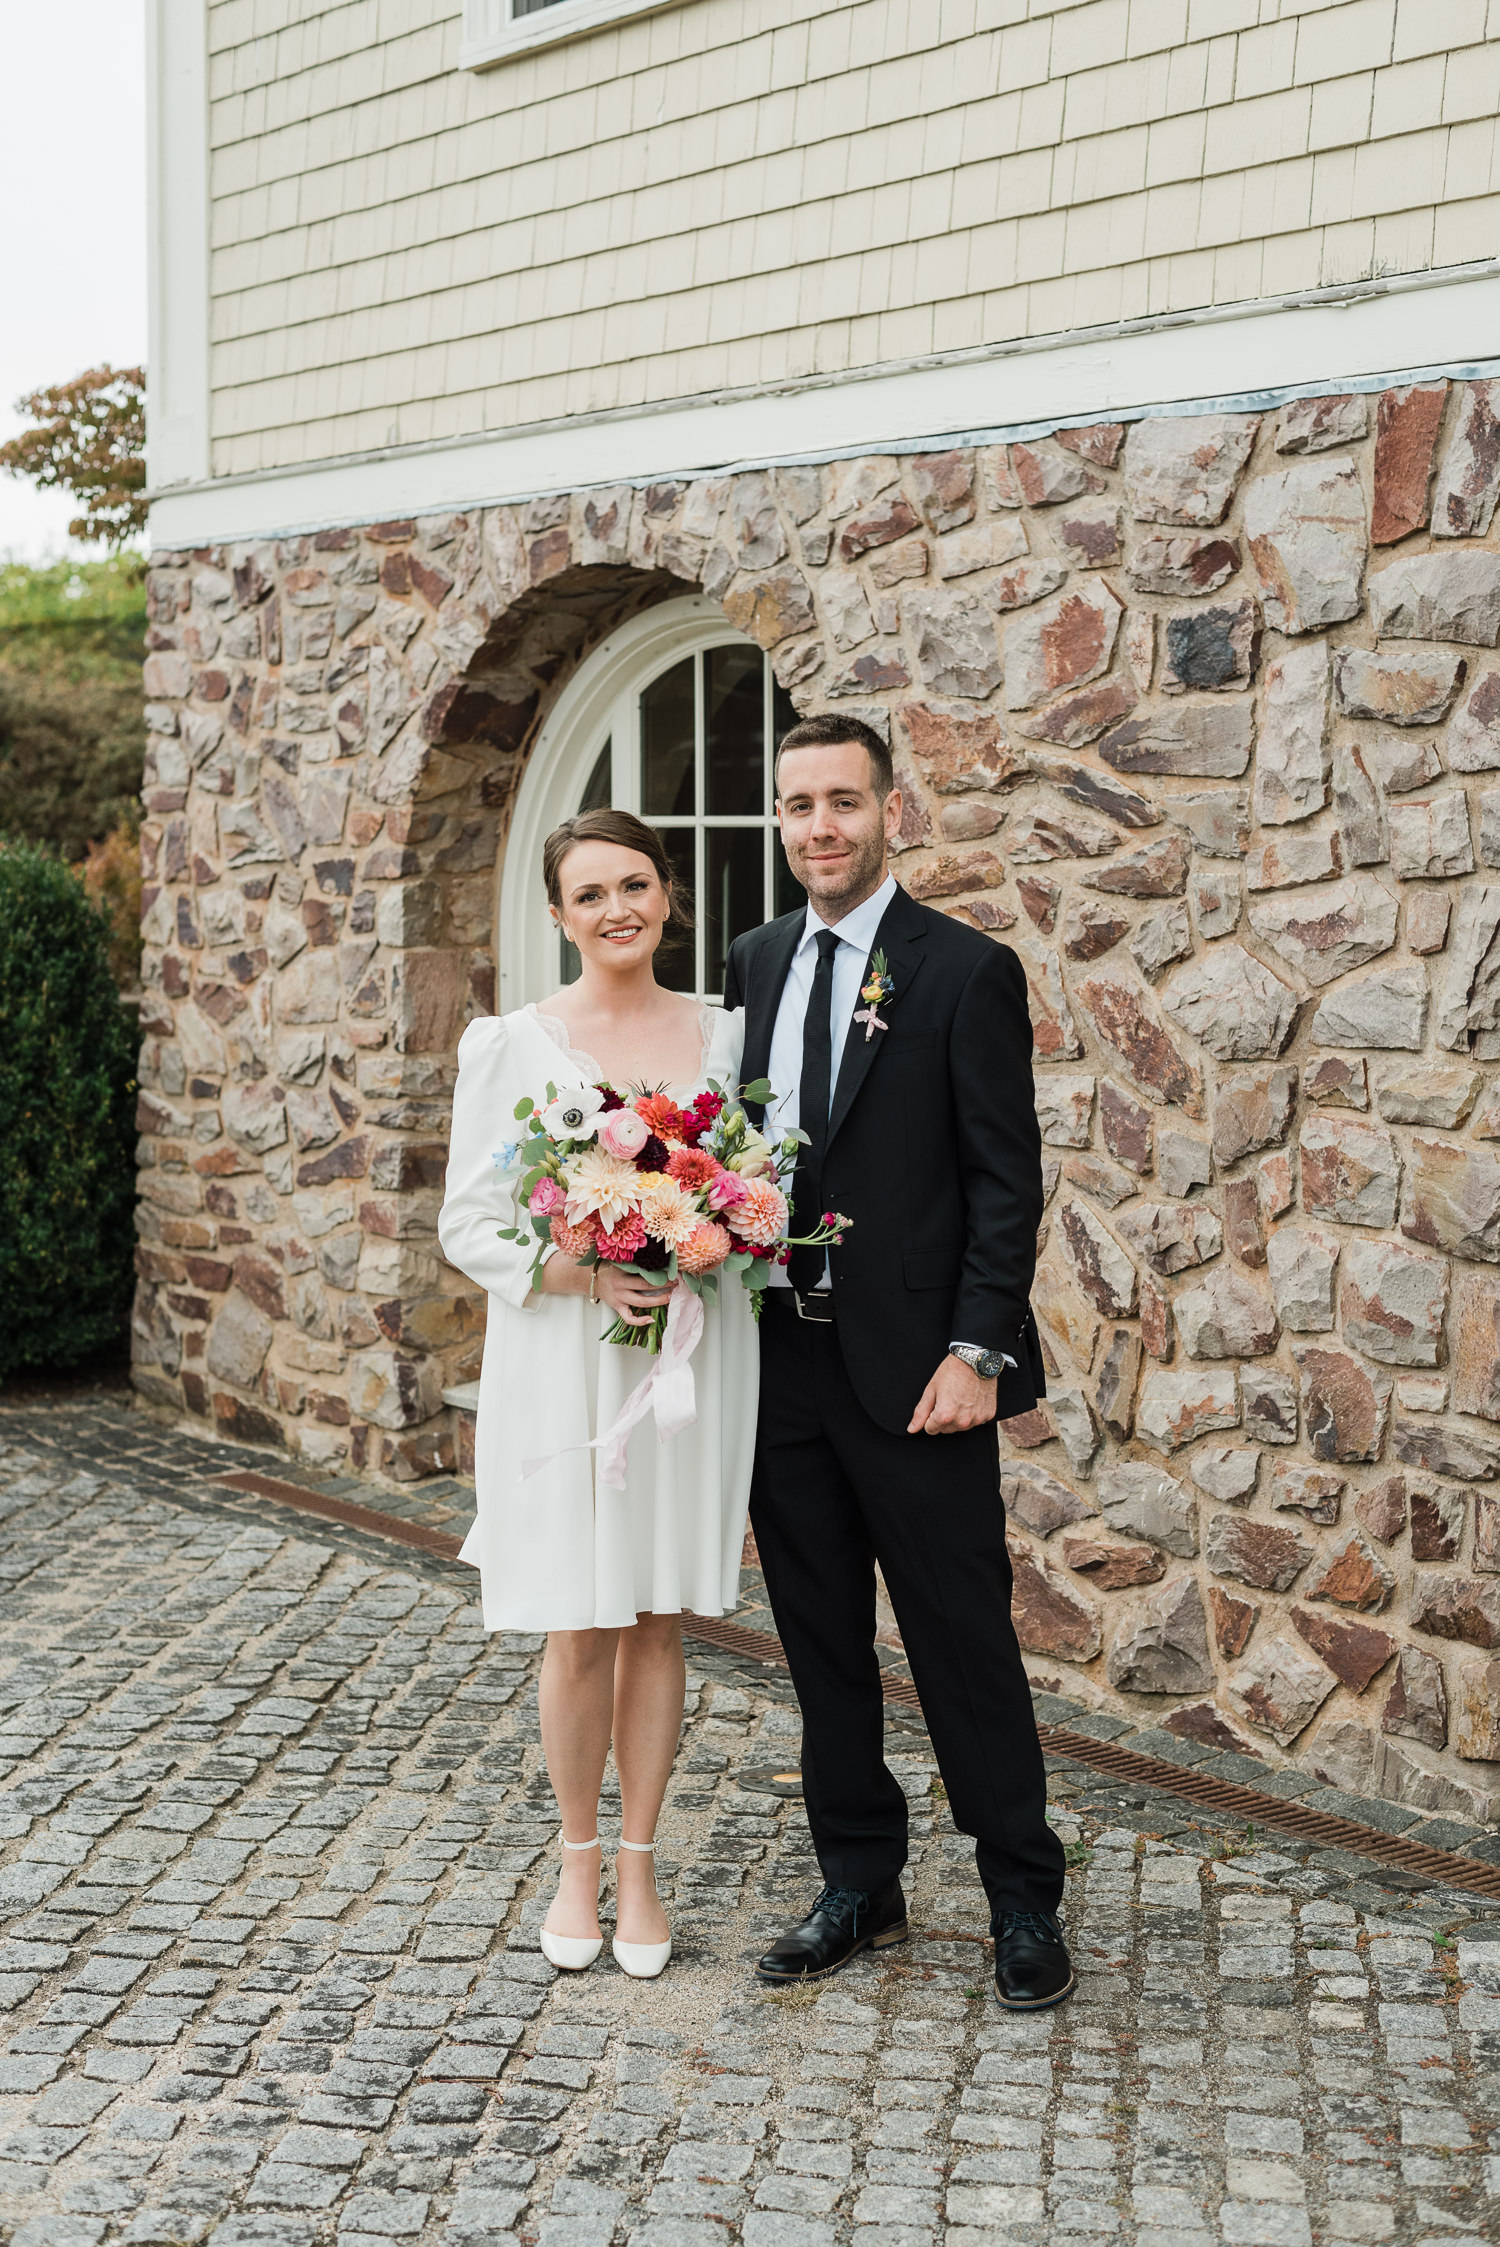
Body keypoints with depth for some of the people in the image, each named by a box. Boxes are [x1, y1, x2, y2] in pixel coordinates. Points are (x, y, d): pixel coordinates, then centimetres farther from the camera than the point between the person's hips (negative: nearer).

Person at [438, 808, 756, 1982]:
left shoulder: (726, 1033, 5)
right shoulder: (510, 1043, -2)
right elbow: (470, 1224, -3)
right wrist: (587, 1271, -18)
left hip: (692, 1354, 2)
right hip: (563, 1363, -2)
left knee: (658, 1620, 9)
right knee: (579, 1631, 3)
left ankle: (639, 1864, 24)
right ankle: (578, 1861, 24)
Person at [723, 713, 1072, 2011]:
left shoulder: (966, 972, -7)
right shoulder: (757, 964, 10)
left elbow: (1007, 1182, -9)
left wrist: (975, 1352, -15)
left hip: (912, 1374, -5)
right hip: (781, 1361, 6)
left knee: (965, 1644, 3)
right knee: (823, 1646, 13)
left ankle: (1025, 1904, 18)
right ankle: (860, 1889, 27)